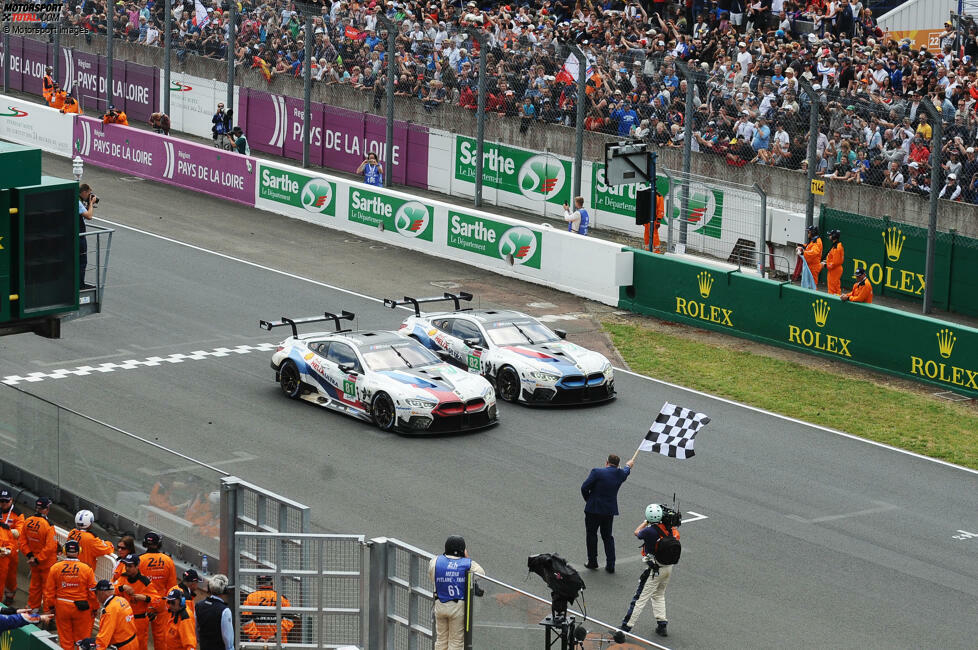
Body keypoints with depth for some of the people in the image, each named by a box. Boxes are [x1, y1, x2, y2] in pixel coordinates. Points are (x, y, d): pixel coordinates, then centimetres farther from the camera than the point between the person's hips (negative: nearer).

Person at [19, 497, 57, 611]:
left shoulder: (27, 522, -9)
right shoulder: (48, 526, -27)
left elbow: (23, 541, 0)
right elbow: (50, 547, -26)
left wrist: (29, 555, 0)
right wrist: (38, 559, -17)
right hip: (47, 563, -6)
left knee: (35, 584, 22)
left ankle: (33, 607, 36)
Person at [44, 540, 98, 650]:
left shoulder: (55, 568, -6)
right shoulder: (87, 569, -11)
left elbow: (49, 591, 1)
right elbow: (93, 591, -6)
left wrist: (51, 606, 14)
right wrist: (94, 608, 7)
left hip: (62, 607, 2)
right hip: (82, 608, -2)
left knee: (65, 639, 13)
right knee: (82, 639, 10)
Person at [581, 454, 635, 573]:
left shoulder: (597, 472, -14)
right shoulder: (620, 474, 0)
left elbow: (584, 487, -15)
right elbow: (625, 472, 26)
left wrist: (588, 500, 4)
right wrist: (628, 466, 49)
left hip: (593, 509, -4)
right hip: (610, 510, 4)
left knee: (591, 534, 12)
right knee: (607, 536, 14)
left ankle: (592, 561, 16)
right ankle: (610, 565, 10)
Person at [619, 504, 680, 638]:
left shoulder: (649, 531, -22)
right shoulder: (669, 527, -5)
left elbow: (637, 533, 0)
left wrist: (646, 521, 15)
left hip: (655, 570, -6)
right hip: (669, 566, 7)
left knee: (640, 598, -3)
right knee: (659, 595, 24)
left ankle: (626, 626, -2)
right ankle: (662, 624, 20)